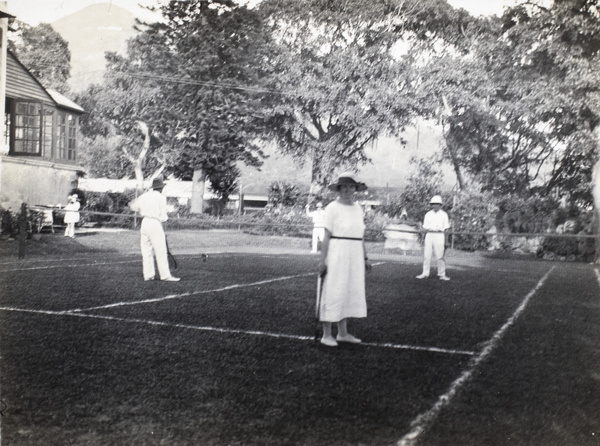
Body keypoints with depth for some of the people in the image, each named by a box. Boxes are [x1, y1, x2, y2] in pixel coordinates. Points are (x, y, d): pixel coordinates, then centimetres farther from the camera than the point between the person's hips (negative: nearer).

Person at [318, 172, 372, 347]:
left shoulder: (358, 208, 11)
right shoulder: (333, 208, -7)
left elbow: (359, 236, 16)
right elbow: (326, 236, -10)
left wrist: (365, 258, 13)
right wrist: (322, 260, -13)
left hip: (354, 256, 7)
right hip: (336, 255, -7)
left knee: (350, 292, 12)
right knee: (332, 293, -1)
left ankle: (343, 333, 22)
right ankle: (327, 335, 9)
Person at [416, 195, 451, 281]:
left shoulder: (444, 215, 5)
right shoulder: (428, 214, 12)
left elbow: (445, 229, 4)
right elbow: (424, 228, 15)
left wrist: (445, 242, 1)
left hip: (439, 235, -3)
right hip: (429, 235, 3)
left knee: (440, 256, -4)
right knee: (427, 255, 0)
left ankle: (442, 274, 1)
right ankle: (425, 273, 5)